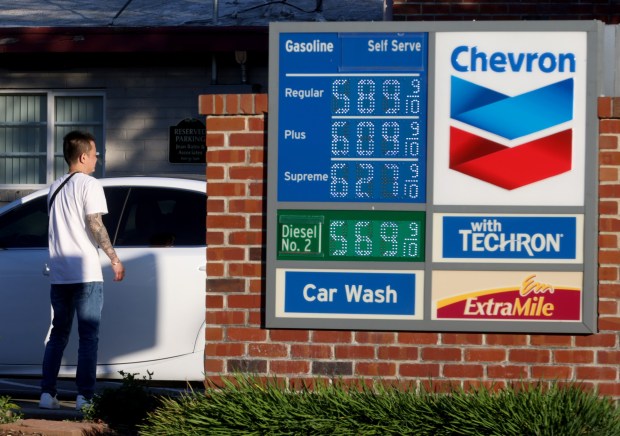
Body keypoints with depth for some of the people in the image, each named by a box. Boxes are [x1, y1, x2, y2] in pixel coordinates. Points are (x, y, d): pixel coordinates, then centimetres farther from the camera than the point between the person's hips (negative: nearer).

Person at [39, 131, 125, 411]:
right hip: (86, 274, -6)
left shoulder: (55, 187, 15)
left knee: (58, 334, 12)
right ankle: (84, 396, -6)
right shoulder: (89, 185, -7)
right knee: (88, 336, -2)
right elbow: (95, 226, -14)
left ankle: (47, 393, 6)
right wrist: (114, 259, -9)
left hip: (58, 274, 6)